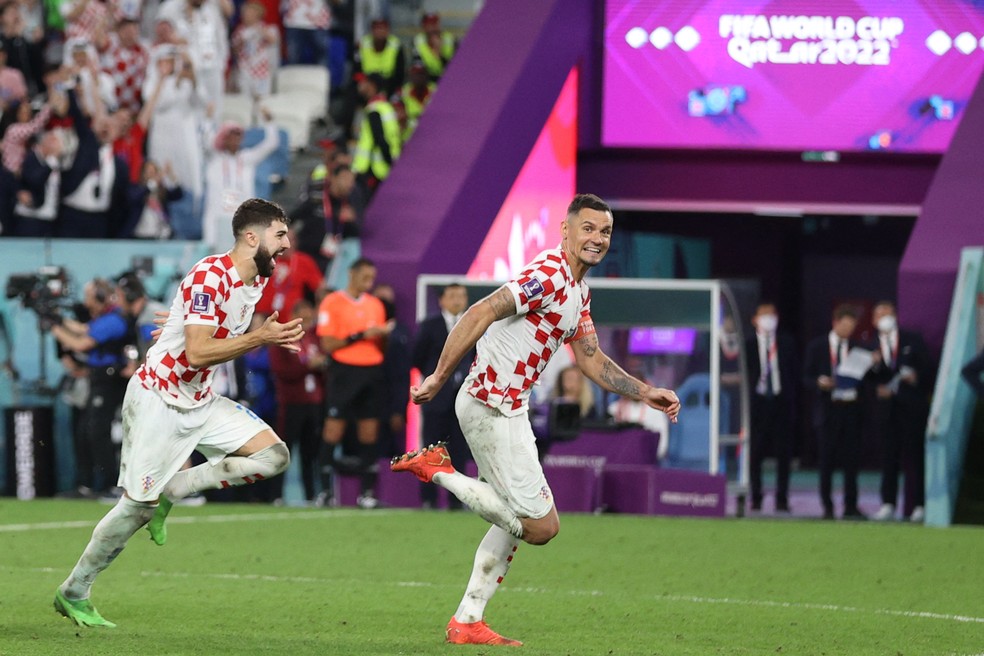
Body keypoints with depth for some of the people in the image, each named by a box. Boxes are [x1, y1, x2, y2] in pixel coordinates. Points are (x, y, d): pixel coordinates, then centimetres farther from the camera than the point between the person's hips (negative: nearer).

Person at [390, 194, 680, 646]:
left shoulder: (579, 291, 14)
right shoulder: (549, 275, -18)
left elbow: (592, 362, 22)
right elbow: (480, 314, -24)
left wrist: (646, 394, 13)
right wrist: (438, 379, -25)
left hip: (511, 410, 10)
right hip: (490, 406, -10)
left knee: (516, 520, 17)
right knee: (542, 525, -9)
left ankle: (467, 621, 20)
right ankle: (438, 471, -4)